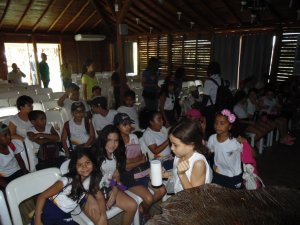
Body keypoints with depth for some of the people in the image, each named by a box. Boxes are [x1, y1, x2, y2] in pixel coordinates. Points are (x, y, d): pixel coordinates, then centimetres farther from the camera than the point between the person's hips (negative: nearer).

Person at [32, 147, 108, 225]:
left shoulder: (92, 179, -10)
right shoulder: (67, 180, -23)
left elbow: (100, 197, -5)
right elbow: (42, 196, -19)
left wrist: (103, 215, -21)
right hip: (48, 212, -3)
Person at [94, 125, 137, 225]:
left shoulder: (116, 155, 2)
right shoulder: (95, 155, -18)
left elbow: (116, 175, 9)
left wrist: (115, 190, -8)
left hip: (110, 188, 6)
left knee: (132, 206, -7)